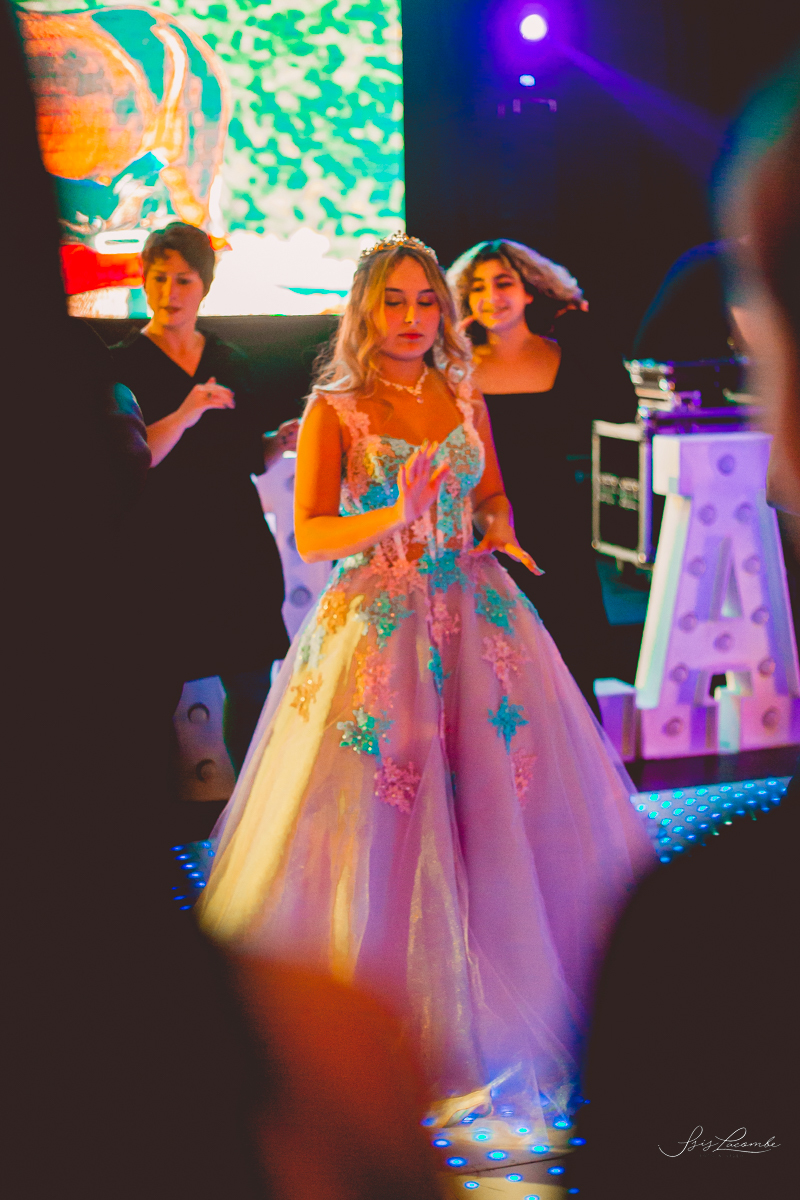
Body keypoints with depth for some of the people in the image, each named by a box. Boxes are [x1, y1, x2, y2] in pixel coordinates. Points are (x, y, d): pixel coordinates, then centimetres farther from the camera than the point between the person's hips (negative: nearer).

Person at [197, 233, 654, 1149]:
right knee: (380, 822, -4)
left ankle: (519, 988, 20)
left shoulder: (463, 398, 9)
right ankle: (397, 1017, 9)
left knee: (510, 799, 4)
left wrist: (500, 528, -2)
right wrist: (397, 515, -27)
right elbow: (310, 537, -11)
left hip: (478, 620, 4)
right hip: (377, 630, -4)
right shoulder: (333, 410, -4)